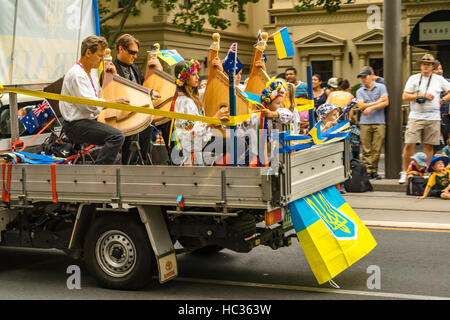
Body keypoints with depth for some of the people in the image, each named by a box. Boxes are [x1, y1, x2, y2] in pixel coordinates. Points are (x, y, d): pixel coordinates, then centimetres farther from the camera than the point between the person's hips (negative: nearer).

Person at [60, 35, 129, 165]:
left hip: (88, 121, 10)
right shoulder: (76, 75, -15)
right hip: (76, 125, -10)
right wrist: (114, 101, -16)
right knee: (117, 136, -27)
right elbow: (89, 104, -22)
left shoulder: (90, 75, 18)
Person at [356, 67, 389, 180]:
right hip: (365, 123, 2)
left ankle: (374, 170, 3)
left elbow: (386, 103, -4)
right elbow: (361, 106, -1)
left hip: (379, 122, -1)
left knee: (377, 149, -3)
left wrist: (371, 108, -9)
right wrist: (378, 102, -2)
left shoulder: (381, 87, 7)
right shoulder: (360, 91, 13)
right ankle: (367, 171, 0)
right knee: (366, 150, -2)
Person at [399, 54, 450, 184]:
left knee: (429, 146, 4)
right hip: (416, 116, -2)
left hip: (433, 118, 2)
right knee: (409, 144, -9)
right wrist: (422, 95, -9)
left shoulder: (439, 79, 12)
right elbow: (405, 96, -1)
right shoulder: (413, 79, 6)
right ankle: (404, 172, -2)